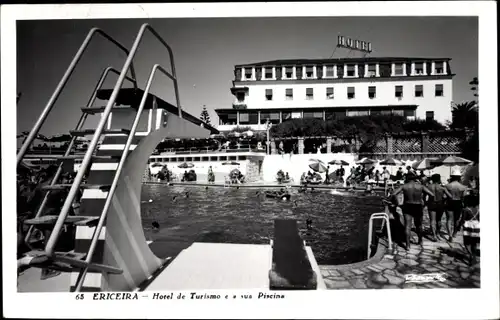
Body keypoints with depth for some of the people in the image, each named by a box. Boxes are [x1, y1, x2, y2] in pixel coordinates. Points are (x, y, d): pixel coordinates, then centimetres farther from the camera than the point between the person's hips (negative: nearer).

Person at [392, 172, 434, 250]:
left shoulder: (404, 186, -5)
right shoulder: (420, 186, -2)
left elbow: (393, 194, -15)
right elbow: (432, 195, -7)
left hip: (407, 207, -1)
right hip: (418, 208, 2)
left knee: (407, 226, -1)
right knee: (418, 225, 21)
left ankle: (408, 245, -8)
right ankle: (420, 240, 41)